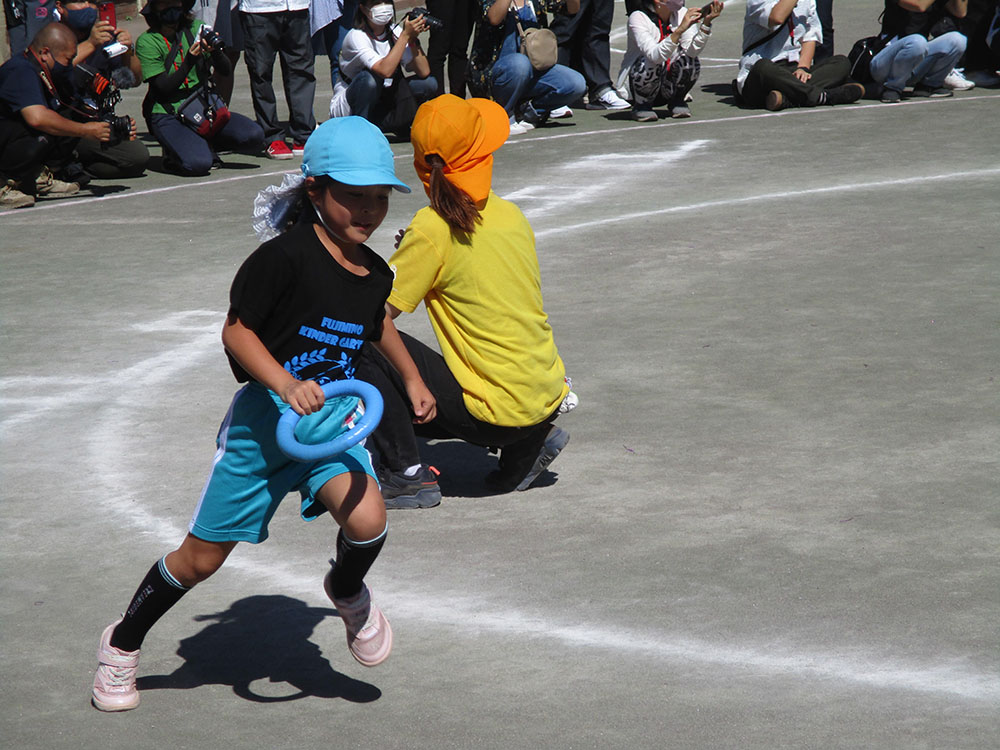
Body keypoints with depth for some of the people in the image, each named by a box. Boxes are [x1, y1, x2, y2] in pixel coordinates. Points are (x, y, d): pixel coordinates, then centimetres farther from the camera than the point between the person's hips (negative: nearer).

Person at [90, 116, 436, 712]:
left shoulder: (376, 273, 3)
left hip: (333, 416, 4)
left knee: (367, 520, -24)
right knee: (202, 557, 5)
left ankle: (348, 593, 13)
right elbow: (237, 331, -15)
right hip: (265, 417, -4)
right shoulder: (287, 255, -18)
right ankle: (123, 644, 30)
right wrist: (286, 384, -26)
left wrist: (413, 379, 30)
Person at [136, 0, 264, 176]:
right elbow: (163, 87, -11)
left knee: (254, 137, -19)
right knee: (198, 164, -31)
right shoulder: (147, 41, -5)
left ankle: (207, 144, 8)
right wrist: (189, 62, -25)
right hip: (168, 115, -5)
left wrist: (215, 51, -20)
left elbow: (225, 69, 2)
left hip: (205, 107, 5)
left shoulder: (196, 28, 7)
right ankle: (173, 152, 4)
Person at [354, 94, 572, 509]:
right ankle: (527, 445, 18)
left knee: (361, 346, -4)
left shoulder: (434, 228, -14)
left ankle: (405, 474, -2)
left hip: (498, 412, -7)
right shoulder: (510, 215, 5)